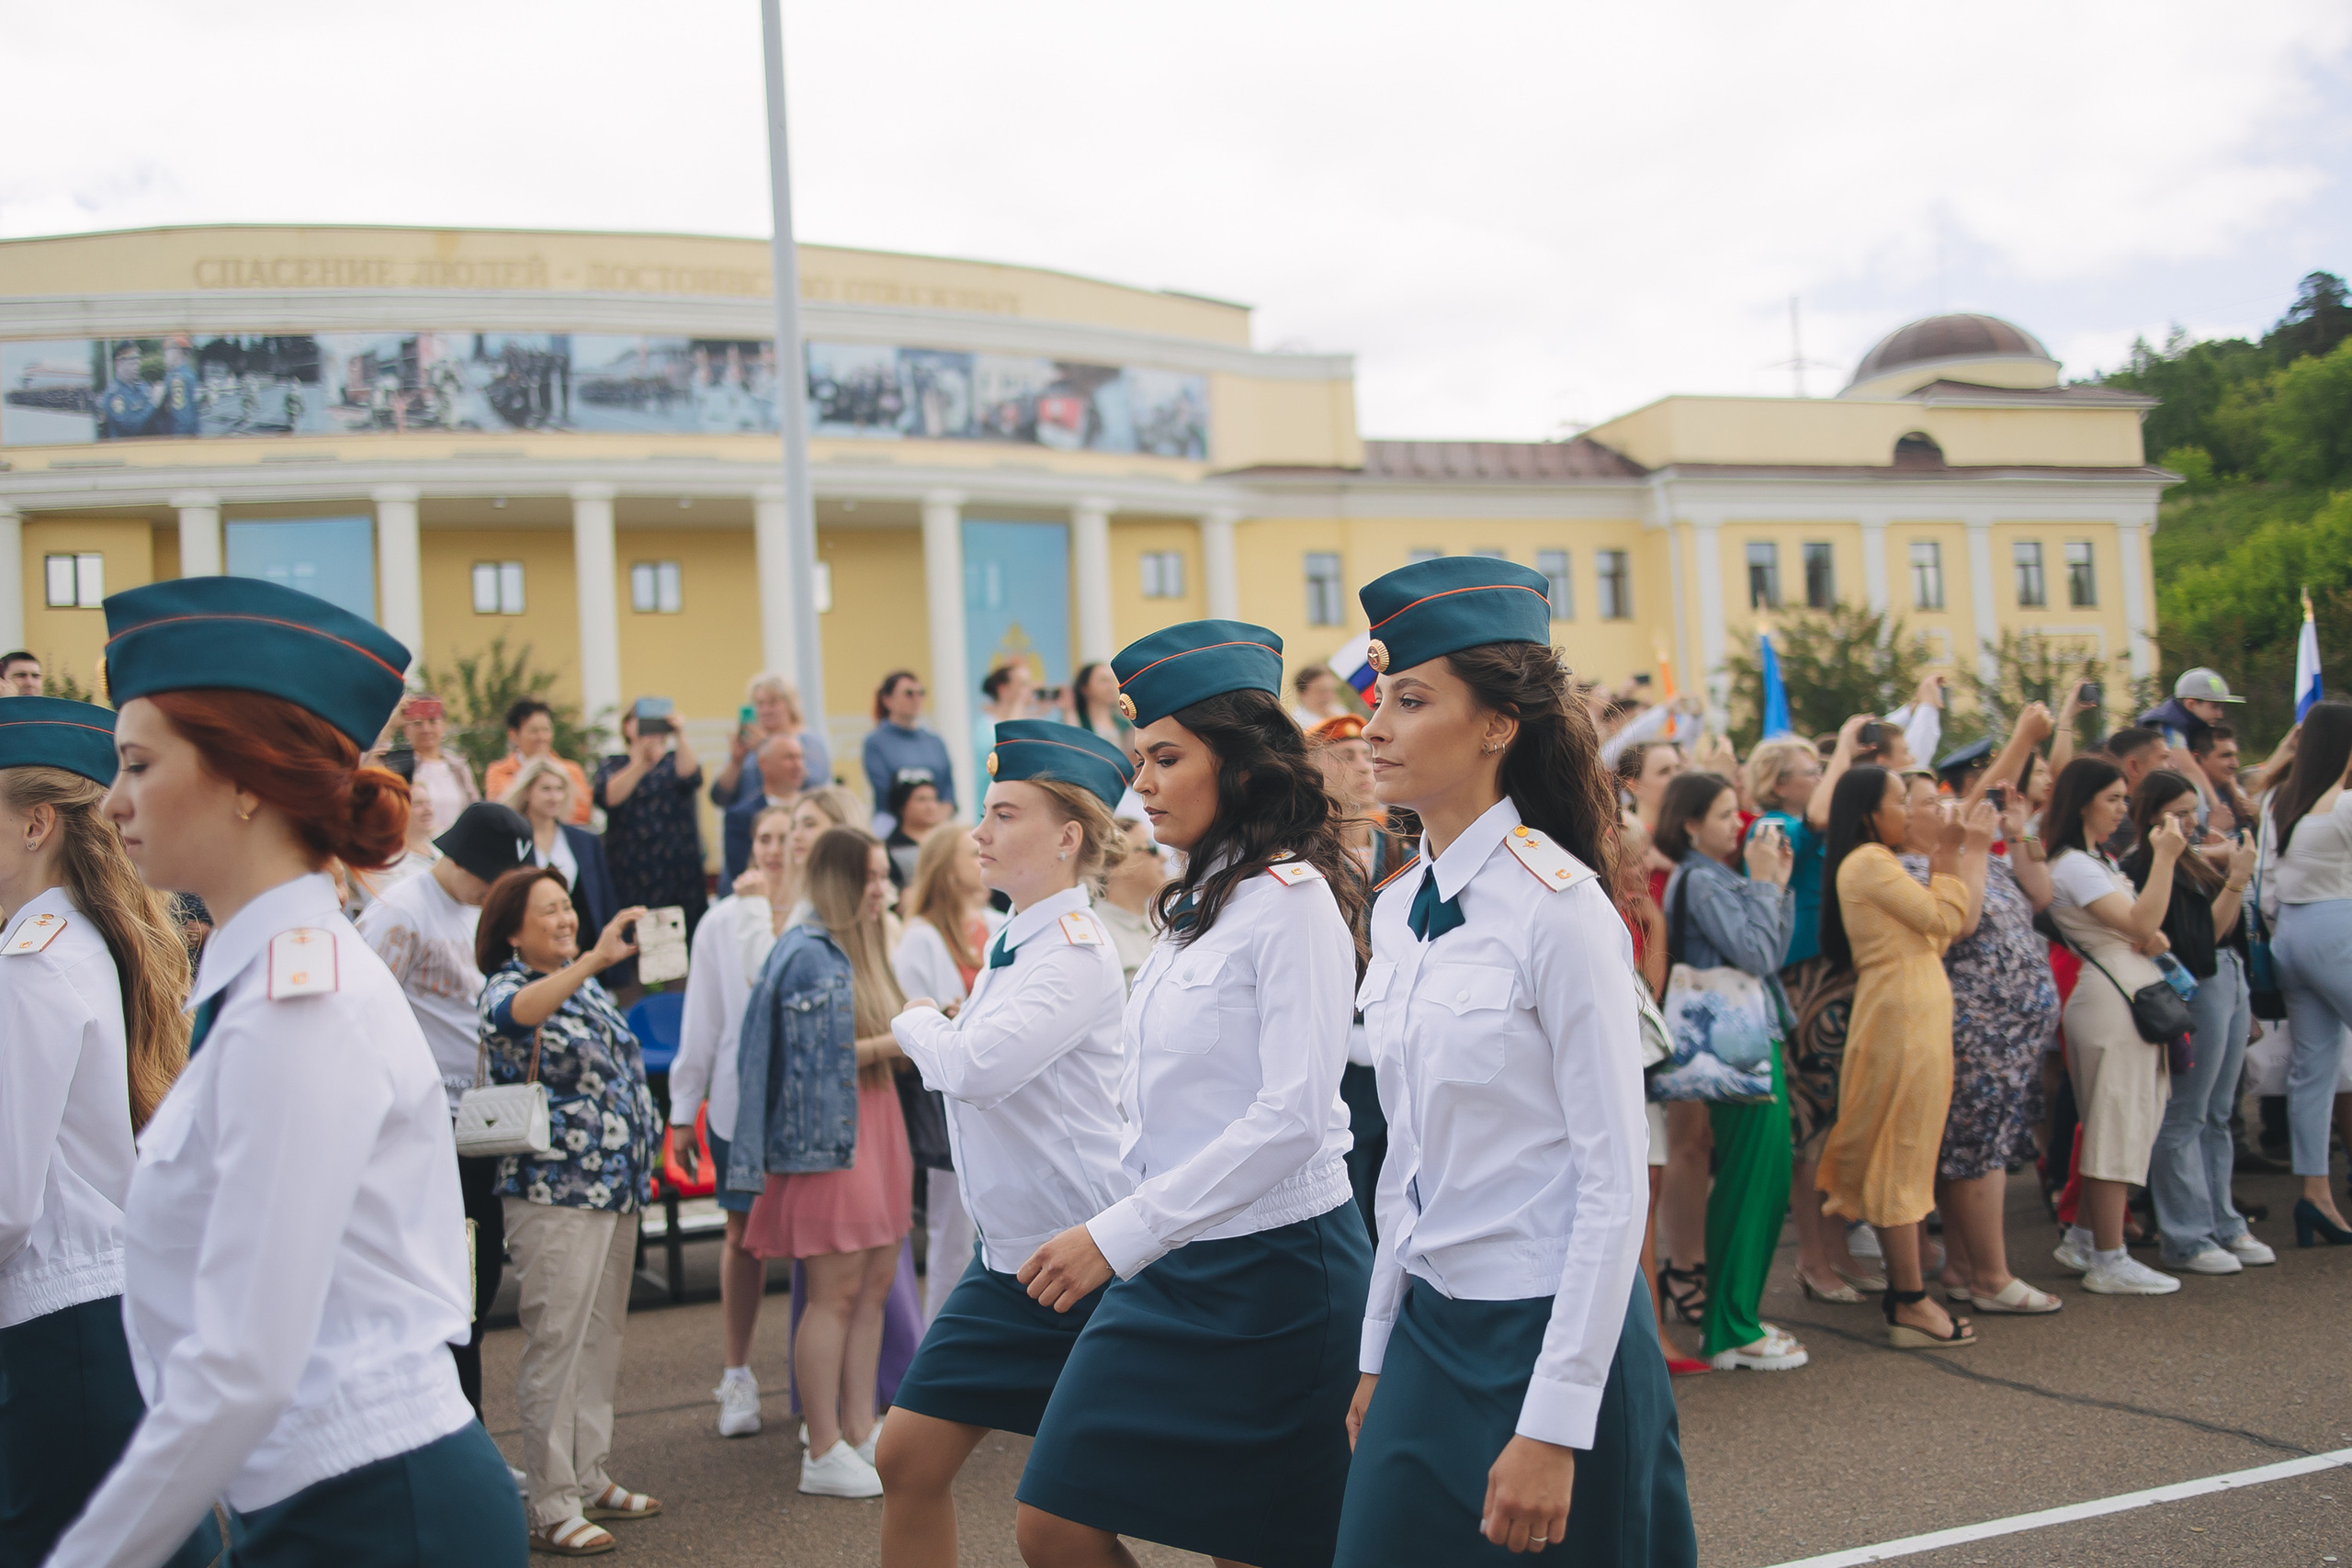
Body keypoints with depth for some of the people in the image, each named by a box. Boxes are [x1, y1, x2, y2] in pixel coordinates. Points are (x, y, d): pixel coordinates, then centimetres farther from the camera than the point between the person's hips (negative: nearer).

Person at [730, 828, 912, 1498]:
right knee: (836, 1291, -5)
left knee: (875, 1284, 9)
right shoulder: (808, 954, -11)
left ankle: (861, 1433, 17)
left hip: (876, 1125, 9)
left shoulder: (863, 949, 17)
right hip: (828, 1136, -9)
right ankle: (824, 1453, 2)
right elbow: (811, 1056, -17)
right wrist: (891, 1045, -16)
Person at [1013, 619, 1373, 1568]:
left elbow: (1293, 1115, -22)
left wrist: (1119, 1236, -21)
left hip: (1273, 1266, -8)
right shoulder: (1194, 904, 13)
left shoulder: (1291, 896, -13)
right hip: (1170, 1264, 8)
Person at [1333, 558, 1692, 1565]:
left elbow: (1614, 1187, -16)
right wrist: (1379, 1353, 14)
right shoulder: (1398, 912, 5)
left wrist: (1553, 1426, -17)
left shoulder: (1557, 907, -16)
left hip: (1549, 1333, -6)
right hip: (1430, 1331, 6)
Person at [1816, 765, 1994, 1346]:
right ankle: (1910, 1304, -3)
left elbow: (1936, 932, 13)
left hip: (1911, 1016, 10)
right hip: (1902, 1017, -10)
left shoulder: (1877, 864, 19)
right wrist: (1954, 854, -1)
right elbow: (1945, 920, -14)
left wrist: (1956, 854, 11)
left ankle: (1902, 1291, 18)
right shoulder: (1868, 863, -12)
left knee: (1898, 1160, 12)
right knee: (1902, 1155, -7)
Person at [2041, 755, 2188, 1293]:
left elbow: (2142, 932, 23)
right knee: (2119, 1127, -7)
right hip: (2112, 1000, -10)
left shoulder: (2100, 860, 19)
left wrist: (2155, 937, 1)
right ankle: (2109, 1262, -2)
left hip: (2135, 997, 10)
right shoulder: (2072, 866, -13)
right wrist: (2165, 857, -23)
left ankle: (2081, 1241, 21)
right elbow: (2140, 923, -22)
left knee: (2117, 1127, 13)